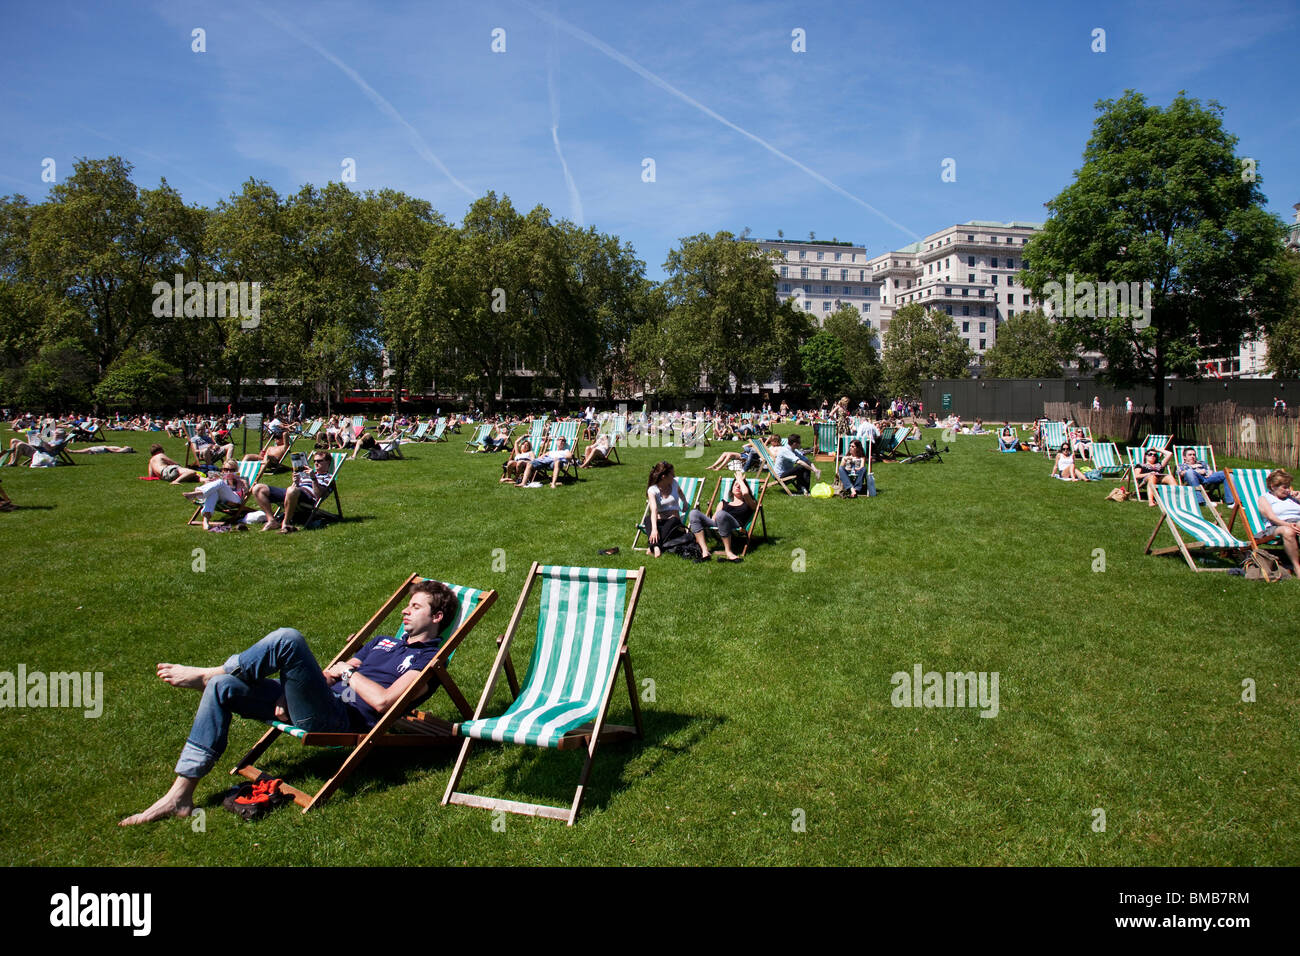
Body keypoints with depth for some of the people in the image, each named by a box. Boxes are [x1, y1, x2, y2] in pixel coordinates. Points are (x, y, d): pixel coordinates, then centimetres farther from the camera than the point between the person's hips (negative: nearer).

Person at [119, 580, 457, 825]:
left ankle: (206, 674, 1)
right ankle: (180, 795, -1)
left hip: (339, 720, -9)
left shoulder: (426, 659, -1)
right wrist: (291, 692, 4)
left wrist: (347, 671, -2)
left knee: (287, 639, -25)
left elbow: (382, 701, -17)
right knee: (223, 688, -4)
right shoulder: (383, 642, 28)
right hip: (316, 707, 9)